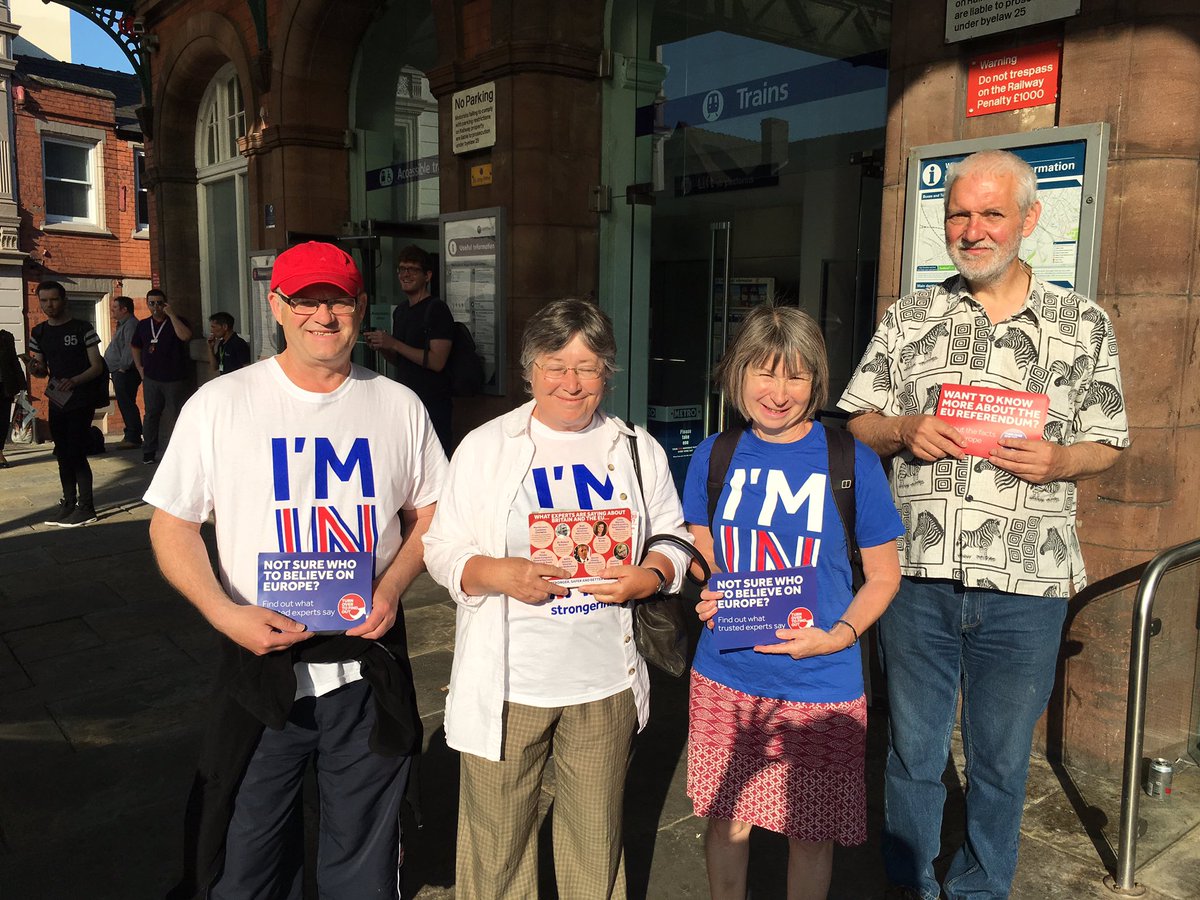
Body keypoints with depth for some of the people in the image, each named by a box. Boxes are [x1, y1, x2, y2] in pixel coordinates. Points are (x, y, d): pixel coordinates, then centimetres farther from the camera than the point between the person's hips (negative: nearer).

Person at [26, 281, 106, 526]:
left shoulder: (82, 329, -7)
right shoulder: (38, 333, 9)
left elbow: (97, 367, -9)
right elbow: (43, 370, 15)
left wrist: (74, 381, -25)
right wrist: (35, 368, -9)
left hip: (81, 401, -6)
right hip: (56, 402, 6)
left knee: (76, 453, -8)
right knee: (63, 454, 11)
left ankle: (86, 508, -1)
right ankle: (69, 503, 21)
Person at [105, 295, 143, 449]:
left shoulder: (130, 324, -14)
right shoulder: (123, 324, 21)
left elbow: (130, 348, -23)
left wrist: (123, 366, -21)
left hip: (125, 372, -11)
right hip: (120, 372, 11)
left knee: (126, 404, -10)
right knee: (125, 404, 13)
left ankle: (133, 438, -8)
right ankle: (130, 435, 18)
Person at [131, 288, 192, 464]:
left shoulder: (176, 321, -1)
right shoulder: (143, 325, 12)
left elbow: (185, 336, -24)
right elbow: (135, 347, 24)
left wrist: (171, 315, -21)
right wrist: (140, 368, 12)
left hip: (174, 378, -4)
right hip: (151, 378, 4)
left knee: (176, 415, -1)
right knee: (151, 413, 7)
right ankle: (148, 452, 13)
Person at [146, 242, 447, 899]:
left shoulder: (398, 406, 2)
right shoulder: (219, 404, -3)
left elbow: (430, 512, 9)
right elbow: (170, 524, -1)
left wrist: (392, 587, -9)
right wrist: (226, 614, -16)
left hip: (369, 666, 2)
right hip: (262, 662, -1)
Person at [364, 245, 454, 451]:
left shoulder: (437, 310, -10)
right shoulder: (400, 311, 15)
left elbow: (437, 362, -18)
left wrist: (393, 344, -17)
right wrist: (380, 346, 1)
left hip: (433, 403, -8)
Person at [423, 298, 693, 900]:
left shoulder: (637, 450, 6)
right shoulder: (485, 446, -1)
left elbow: (674, 537, 10)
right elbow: (442, 550, -2)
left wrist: (649, 576, -12)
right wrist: (498, 574, -20)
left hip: (606, 684, 2)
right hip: (509, 684, -2)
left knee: (596, 838, 18)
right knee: (497, 840, 11)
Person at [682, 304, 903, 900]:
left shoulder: (852, 463, -9)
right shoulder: (713, 457, 0)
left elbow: (883, 577, -1)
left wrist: (838, 636, -17)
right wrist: (705, 597, -8)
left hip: (818, 682, -2)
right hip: (725, 677, 2)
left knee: (809, 833, 13)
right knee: (727, 822, 16)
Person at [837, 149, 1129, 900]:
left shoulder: (1084, 324, 3)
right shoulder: (910, 317, 6)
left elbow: (1107, 444, 6)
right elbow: (856, 422, 8)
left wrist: (1059, 460, -15)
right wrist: (903, 431, -13)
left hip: (1026, 584, 0)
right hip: (917, 575, 1)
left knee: (1001, 759, 15)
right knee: (914, 748, 14)